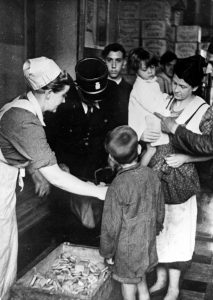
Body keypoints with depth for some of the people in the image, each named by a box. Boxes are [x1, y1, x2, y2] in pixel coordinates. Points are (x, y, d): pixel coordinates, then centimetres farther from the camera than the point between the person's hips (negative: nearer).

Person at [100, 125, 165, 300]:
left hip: (127, 250, -6)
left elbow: (111, 226, -18)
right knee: (141, 280, 26)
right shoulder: (151, 176, -9)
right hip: (148, 245, 6)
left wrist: (107, 252, -4)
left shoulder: (117, 187, -26)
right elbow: (160, 211, 4)